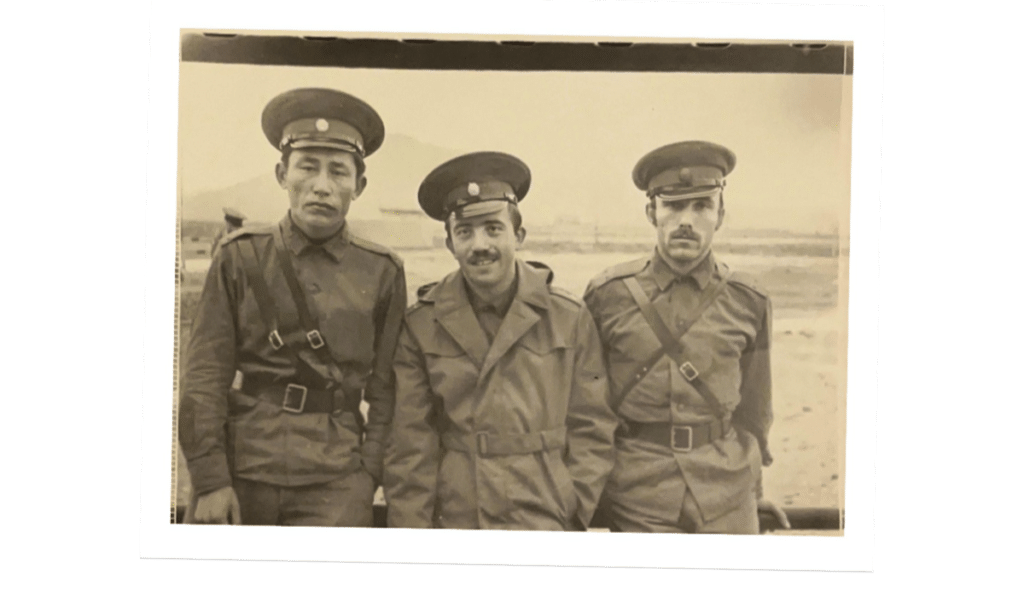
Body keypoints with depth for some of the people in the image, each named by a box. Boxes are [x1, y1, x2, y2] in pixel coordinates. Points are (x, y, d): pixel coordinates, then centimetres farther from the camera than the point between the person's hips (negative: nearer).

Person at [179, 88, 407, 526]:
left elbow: (386, 388, 6)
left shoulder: (382, 273, 5)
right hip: (240, 472, 1)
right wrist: (209, 479, -7)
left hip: (334, 480, 0)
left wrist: (367, 475, -3)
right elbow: (204, 376, 0)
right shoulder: (240, 259, 4)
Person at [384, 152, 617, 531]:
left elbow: (592, 431, 5)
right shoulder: (422, 326, 1)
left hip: (544, 529, 0)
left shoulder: (570, 319, 1)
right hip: (453, 524, 1)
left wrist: (569, 516, -3)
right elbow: (410, 446, 1)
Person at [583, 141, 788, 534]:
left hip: (727, 494, 1)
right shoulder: (607, 294, -3)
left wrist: (753, 487, 14)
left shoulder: (748, 302, 1)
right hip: (638, 497, -1)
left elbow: (753, 407, 10)